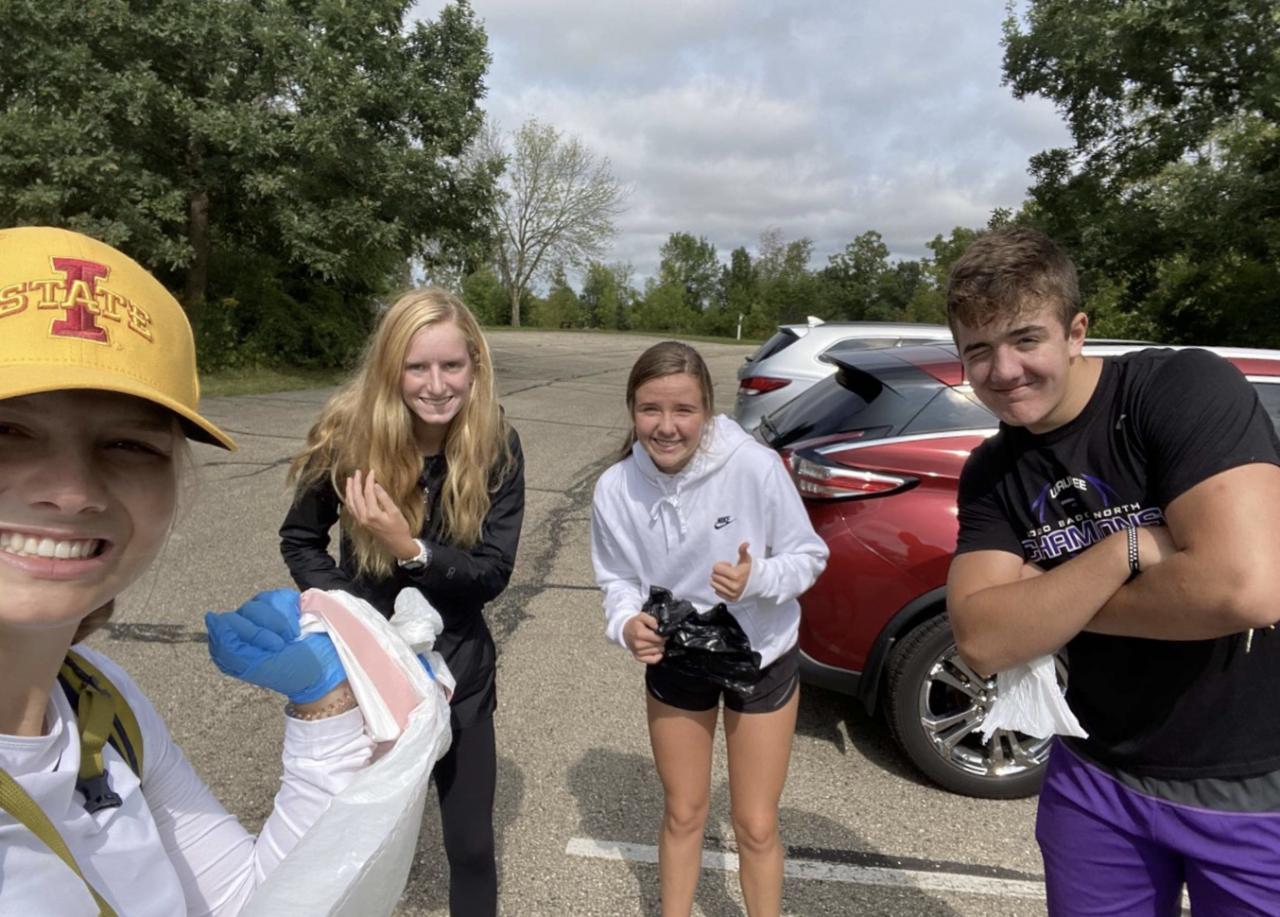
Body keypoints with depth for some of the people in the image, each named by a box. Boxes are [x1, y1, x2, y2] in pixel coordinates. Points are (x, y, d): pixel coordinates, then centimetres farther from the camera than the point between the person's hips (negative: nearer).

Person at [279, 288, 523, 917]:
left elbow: (495, 573, -16)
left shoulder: (497, 447, -15)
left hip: (457, 668, 0)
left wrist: (411, 550, -31)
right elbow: (298, 540, 0)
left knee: (471, 844, 13)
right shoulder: (347, 436, -15)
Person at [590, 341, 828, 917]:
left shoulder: (755, 467, -27)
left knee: (755, 827, 11)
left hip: (762, 660, -2)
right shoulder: (616, 488, -19)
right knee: (682, 814, 21)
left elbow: (809, 556, -15)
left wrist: (756, 579, -35)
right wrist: (627, 624, -26)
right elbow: (617, 579, -5)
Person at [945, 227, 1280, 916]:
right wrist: (1127, 550, -24)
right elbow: (981, 643, -15)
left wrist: (1047, 596, -18)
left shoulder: (1184, 387, -19)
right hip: (1099, 780, 4)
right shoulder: (991, 474, -5)